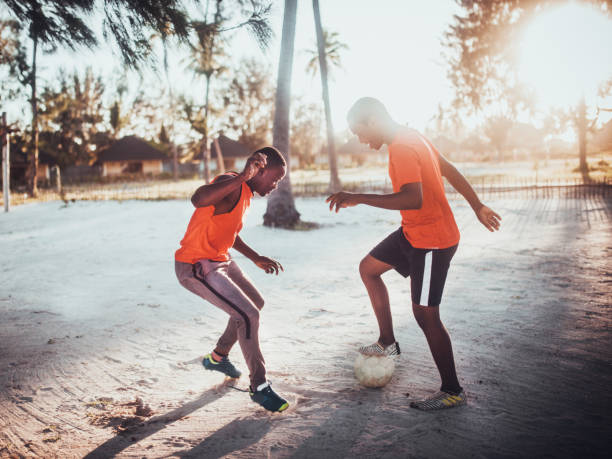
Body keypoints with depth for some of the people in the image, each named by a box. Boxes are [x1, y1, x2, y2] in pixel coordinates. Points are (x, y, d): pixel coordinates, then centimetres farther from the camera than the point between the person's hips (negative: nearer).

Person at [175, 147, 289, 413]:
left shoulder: (246, 193, 10)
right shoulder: (232, 185, -22)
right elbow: (198, 200, -45)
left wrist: (256, 259, 21)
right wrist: (242, 176, -47)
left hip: (220, 261, 11)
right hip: (195, 267, -11)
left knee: (255, 303, 22)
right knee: (248, 315, -17)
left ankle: (218, 357, 39)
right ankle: (259, 387, -1)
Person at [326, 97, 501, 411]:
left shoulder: (402, 148, -23)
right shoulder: (411, 139, 8)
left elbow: (413, 199, -36)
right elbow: (449, 170, 17)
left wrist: (359, 199, -33)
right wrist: (477, 206, 26)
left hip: (432, 241, -10)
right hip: (412, 233, 10)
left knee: (425, 314, -3)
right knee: (368, 268, 16)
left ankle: (453, 392, 11)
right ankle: (387, 342, 25)